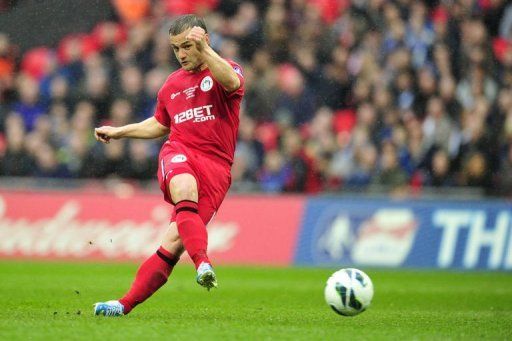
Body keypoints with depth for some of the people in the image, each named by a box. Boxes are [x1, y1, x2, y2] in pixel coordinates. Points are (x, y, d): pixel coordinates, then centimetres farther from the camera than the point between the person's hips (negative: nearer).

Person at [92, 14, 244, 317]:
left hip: (215, 165, -3)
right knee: (184, 188, -38)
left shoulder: (225, 70, 5)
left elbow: (232, 82, -21)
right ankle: (203, 263, -52)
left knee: (174, 242, -13)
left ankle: (126, 304, -9)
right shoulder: (172, 84, 21)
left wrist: (204, 50, -31)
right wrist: (119, 132, 30)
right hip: (179, 153, 3)